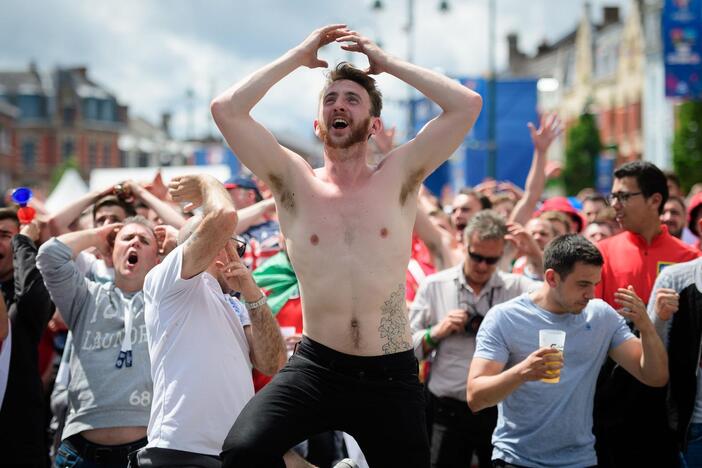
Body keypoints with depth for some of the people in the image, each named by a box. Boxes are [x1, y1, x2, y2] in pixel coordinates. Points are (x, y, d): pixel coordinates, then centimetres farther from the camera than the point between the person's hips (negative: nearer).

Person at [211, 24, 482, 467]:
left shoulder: (398, 178, 4)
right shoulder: (295, 182, 4)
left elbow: (467, 104, -5)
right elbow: (226, 109, -6)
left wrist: (387, 62, 2)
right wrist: (298, 57, 1)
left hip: (391, 376, 1)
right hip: (316, 367, -1)